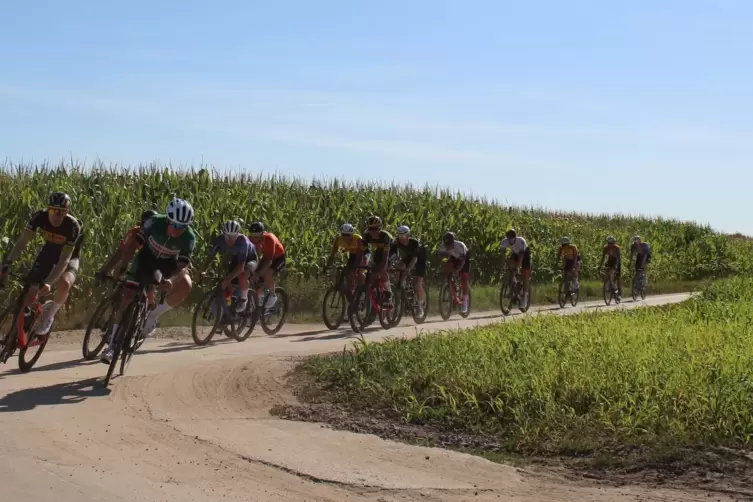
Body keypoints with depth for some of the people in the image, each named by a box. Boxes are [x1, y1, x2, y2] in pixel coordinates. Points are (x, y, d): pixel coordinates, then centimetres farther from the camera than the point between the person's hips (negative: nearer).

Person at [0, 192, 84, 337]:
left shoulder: (73, 226, -34)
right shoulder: (40, 216, -26)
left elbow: (64, 260, -36)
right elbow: (22, 241, -26)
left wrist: (48, 282, -48)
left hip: (68, 256, -3)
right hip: (49, 251, 3)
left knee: (64, 283, -34)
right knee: (31, 292, -7)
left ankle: (49, 315, -6)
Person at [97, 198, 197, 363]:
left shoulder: (189, 238, -28)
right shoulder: (155, 223, -30)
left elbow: (182, 265, -27)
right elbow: (132, 245, -28)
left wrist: (170, 280, -48)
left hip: (169, 263, 0)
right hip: (147, 257, 0)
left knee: (185, 285, -31)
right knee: (127, 296, -11)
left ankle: (153, 315, -10)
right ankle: (112, 344, 1)